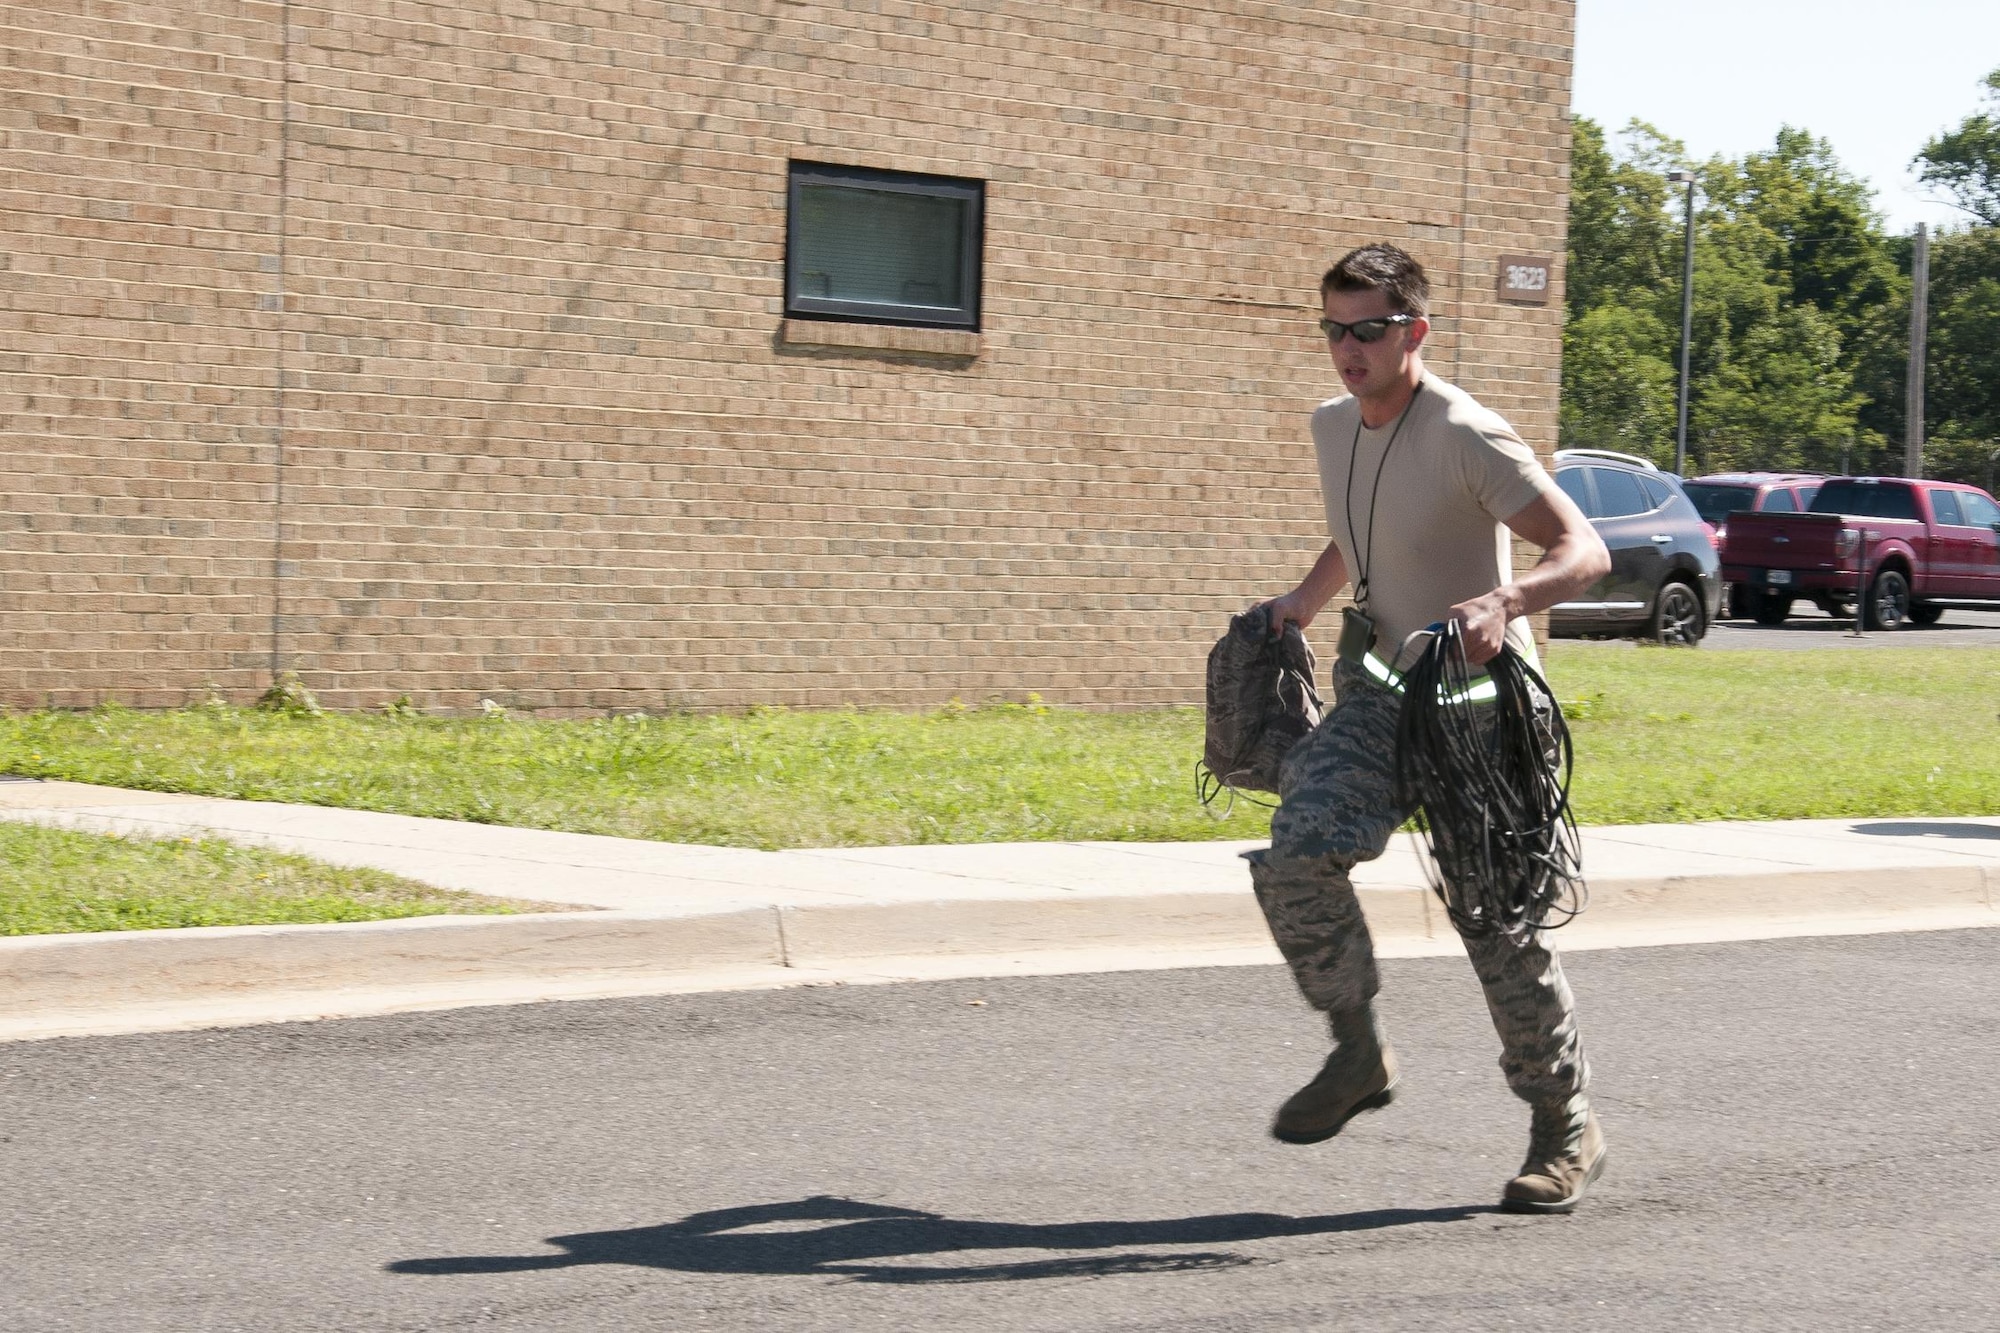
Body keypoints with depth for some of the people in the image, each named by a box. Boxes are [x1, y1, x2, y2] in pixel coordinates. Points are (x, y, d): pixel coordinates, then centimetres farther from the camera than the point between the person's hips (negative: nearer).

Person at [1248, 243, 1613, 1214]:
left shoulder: (1467, 436, -17)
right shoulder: (1333, 427, 7)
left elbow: (1583, 550, -22)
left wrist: (1503, 601, -39)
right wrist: (1303, 601, 13)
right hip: (1381, 688, 6)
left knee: (1498, 918, -3)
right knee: (1296, 859, -18)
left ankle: (1568, 1131, 15)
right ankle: (1358, 1052, 2)